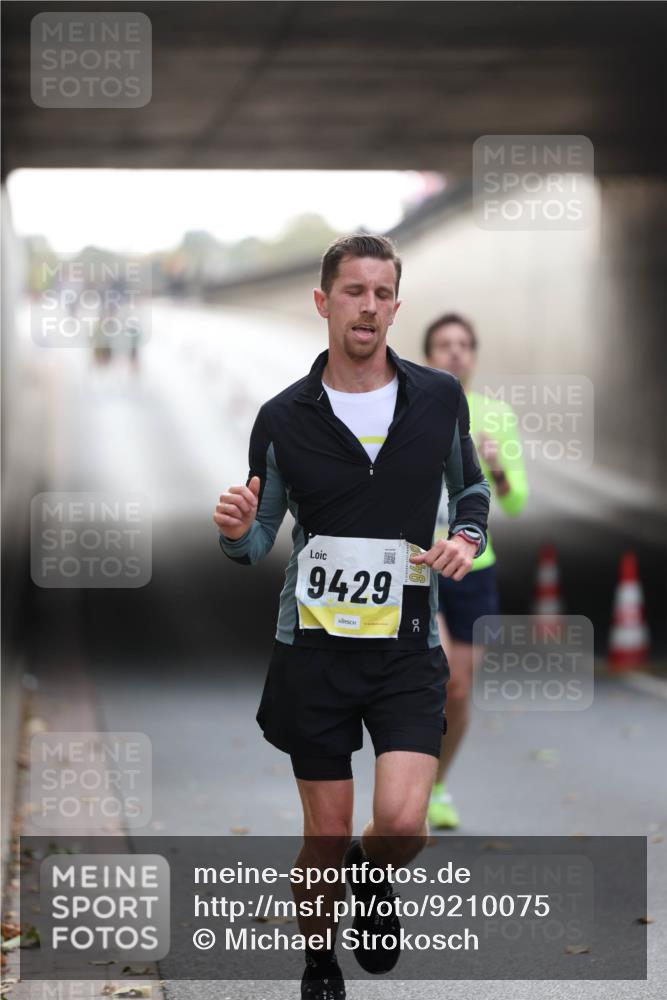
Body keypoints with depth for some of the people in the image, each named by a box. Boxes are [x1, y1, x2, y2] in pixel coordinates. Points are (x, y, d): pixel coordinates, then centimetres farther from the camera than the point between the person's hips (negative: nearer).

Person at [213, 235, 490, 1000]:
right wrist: (235, 531, -20)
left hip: (407, 648, 0)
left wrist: (467, 539, -6)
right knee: (326, 836, 5)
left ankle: (373, 881, 21)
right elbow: (255, 545, 4)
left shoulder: (440, 398, -1)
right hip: (314, 648, 0)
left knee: (402, 825, -15)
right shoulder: (283, 418, -4)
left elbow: (472, 491, 16)